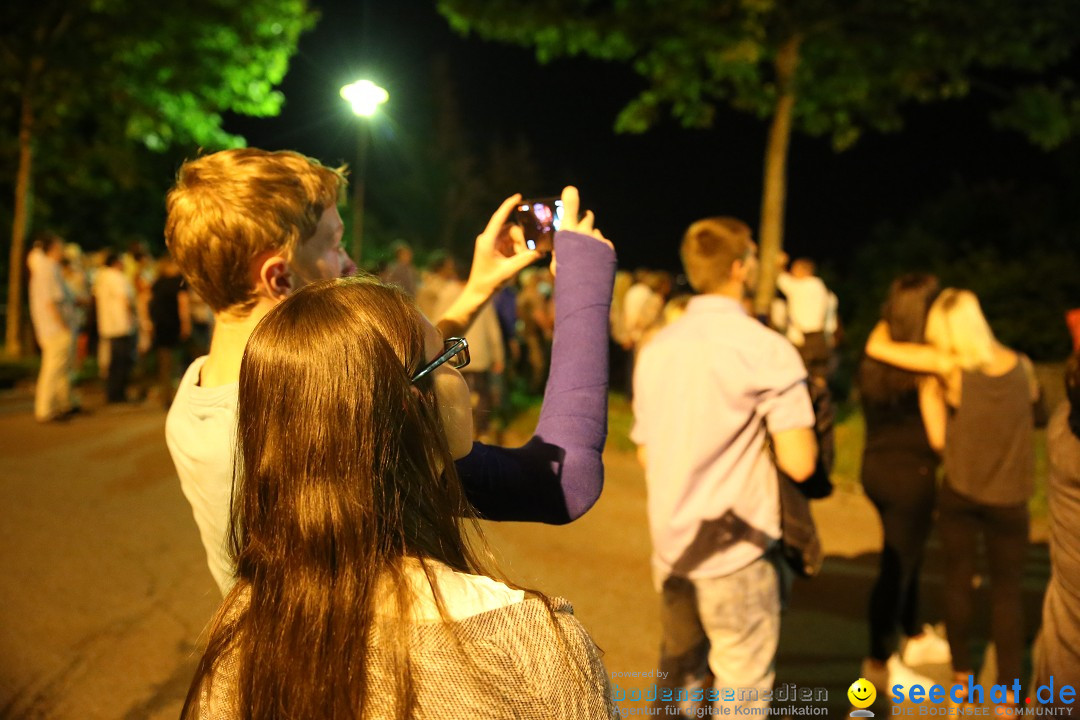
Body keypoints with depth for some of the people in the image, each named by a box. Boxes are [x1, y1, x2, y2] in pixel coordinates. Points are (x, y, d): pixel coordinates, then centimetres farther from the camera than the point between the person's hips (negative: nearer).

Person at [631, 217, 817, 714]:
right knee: (742, 692, 7)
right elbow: (799, 463, -17)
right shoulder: (767, 349, -13)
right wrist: (788, 424, 2)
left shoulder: (655, 349, 6)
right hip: (735, 552, -6)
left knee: (679, 677, 19)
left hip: (669, 547, 6)